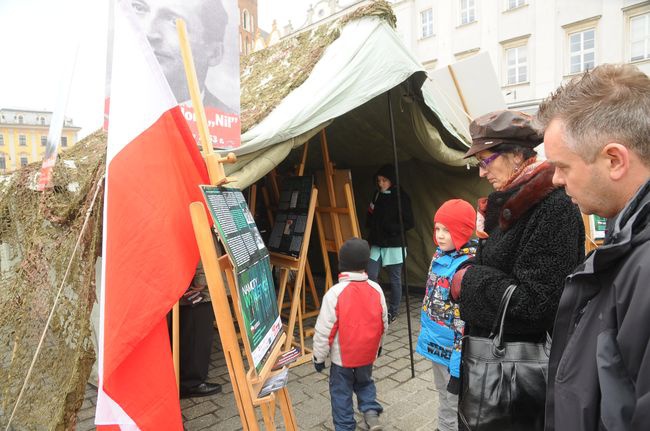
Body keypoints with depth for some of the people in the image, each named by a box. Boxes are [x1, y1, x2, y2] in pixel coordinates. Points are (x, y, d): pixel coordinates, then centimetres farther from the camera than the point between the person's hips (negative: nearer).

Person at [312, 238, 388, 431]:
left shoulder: (335, 293, -23)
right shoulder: (376, 289, -9)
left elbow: (324, 330, -17)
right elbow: (383, 323, 5)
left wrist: (319, 357, -2)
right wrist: (377, 345, 23)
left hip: (342, 357, -4)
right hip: (367, 354, 4)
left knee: (341, 393, 15)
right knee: (365, 382, 29)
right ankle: (371, 412, 18)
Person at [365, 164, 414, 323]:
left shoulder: (401, 197, -9)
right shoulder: (377, 195, 9)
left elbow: (408, 223, -11)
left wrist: (390, 227, -20)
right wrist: (370, 213, 2)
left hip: (394, 246, -5)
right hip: (377, 244, 5)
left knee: (395, 280, 7)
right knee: (370, 277, -2)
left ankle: (392, 312, 22)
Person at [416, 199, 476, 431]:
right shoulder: (438, 256, 2)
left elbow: (466, 321, -25)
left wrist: (458, 367, -22)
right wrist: (424, 332, 17)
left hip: (453, 350, -8)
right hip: (436, 343, 8)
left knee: (455, 405, 11)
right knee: (443, 395, 27)